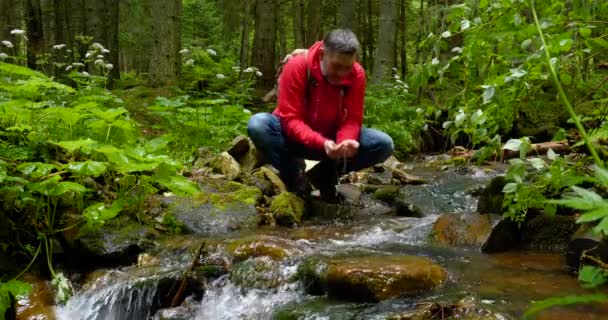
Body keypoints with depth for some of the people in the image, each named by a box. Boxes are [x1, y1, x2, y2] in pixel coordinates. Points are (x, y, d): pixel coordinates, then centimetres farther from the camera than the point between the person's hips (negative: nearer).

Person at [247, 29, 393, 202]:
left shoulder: (356, 74, -14)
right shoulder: (297, 66, -23)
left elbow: (352, 119, -13)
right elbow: (290, 119, -27)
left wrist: (346, 141, -37)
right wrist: (322, 143, -42)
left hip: (332, 138, 3)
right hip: (296, 137, -2)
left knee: (384, 144, -20)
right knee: (258, 124, -34)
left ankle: (326, 174, -3)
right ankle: (294, 176, -13)